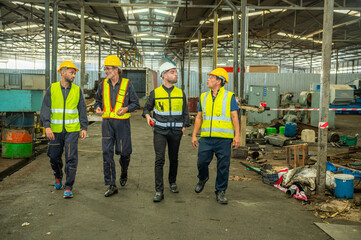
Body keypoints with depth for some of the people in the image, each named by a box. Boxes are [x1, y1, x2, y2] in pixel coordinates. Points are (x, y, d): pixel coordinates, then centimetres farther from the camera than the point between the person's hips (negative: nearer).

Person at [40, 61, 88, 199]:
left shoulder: (77, 90, 2)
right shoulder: (52, 89, -1)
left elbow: (82, 110, 3)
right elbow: (45, 109, -6)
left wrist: (84, 128, -4)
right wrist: (47, 126, -17)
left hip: (72, 130, -1)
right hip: (56, 130, 1)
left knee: (71, 158, -7)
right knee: (54, 156, 12)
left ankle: (68, 188, 2)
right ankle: (58, 176, 42)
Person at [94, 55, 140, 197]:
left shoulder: (127, 84, -2)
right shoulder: (103, 84, 7)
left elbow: (135, 103, 2)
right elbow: (98, 100, 19)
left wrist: (126, 108, -17)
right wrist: (97, 108, -3)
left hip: (122, 122, -2)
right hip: (107, 122, 3)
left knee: (124, 152, 3)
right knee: (107, 152, -2)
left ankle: (124, 173, 37)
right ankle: (111, 185, 5)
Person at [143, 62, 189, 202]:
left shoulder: (181, 93, 5)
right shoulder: (155, 93, 0)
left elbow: (185, 113, 13)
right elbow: (146, 108, 10)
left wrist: (184, 127, 3)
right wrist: (147, 116, -11)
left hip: (175, 132, 2)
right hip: (160, 131, -2)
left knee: (173, 159, 12)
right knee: (159, 159, -10)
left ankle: (172, 182, 35)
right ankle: (159, 191, -7)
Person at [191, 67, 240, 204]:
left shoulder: (229, 96, 2)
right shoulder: (204, 97, 13)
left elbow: (234, 117, 0)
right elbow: (199, 117, 15)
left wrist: (237, 135, -9)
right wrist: (194, 135, 9)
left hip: (224, 138, -3)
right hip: (206, 138, 3)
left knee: (223, 166, 2)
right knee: (202, 162, 2)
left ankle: (220, 192, 16)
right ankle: (203, 178, 34)